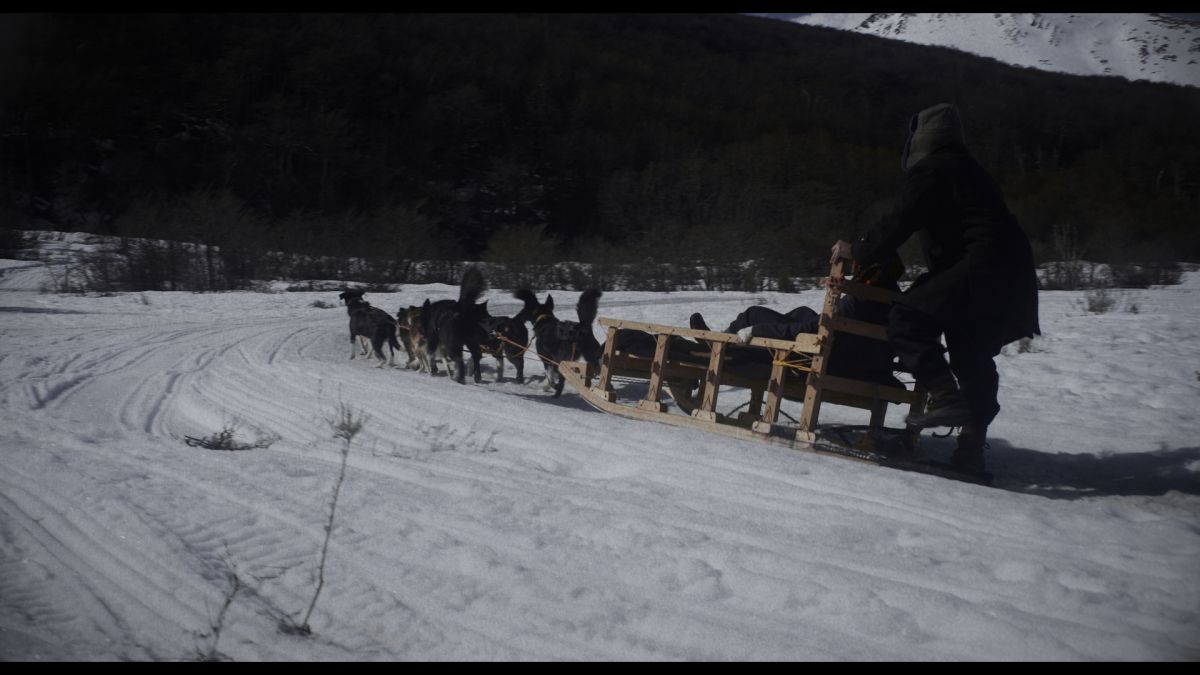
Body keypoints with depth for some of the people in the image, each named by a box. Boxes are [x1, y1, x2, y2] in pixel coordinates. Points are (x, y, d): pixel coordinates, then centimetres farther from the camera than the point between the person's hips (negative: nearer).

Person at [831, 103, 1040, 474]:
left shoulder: (931, 168, -5)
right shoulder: (966, 167, 24)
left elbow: (900, 220, -9)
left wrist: (858, 251, 1)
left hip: (981, 270, -10)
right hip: (1012, 272, 10)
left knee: (907, 319, -11)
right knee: (973, 353, 13)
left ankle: (946, 397, -21)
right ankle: (972, 447, 15)